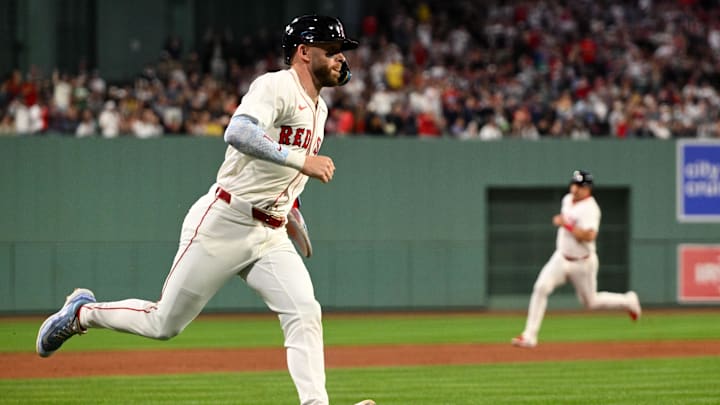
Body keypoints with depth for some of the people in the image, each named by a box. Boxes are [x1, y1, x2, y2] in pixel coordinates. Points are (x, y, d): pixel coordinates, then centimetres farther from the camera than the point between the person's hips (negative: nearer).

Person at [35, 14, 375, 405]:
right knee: (164, 322, 2)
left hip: (270, 237, 8)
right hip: (222, 224, -8)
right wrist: (302, 160, -35)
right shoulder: (276, 86, -12)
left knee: (305, 314, -15)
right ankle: (82, 312, 26)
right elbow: (237, 133, -32)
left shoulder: (318, 108, 16)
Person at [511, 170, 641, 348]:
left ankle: (628, 301, 39)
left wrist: (565, 224, -32)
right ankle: (529, 336, -17)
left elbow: (589, 236, -37)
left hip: (582, 263, -6)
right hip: (561, 258, 6)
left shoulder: (590, 208, -23)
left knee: (591, 302, 11)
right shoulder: (567, 199, 3)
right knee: (541, 287, -17)